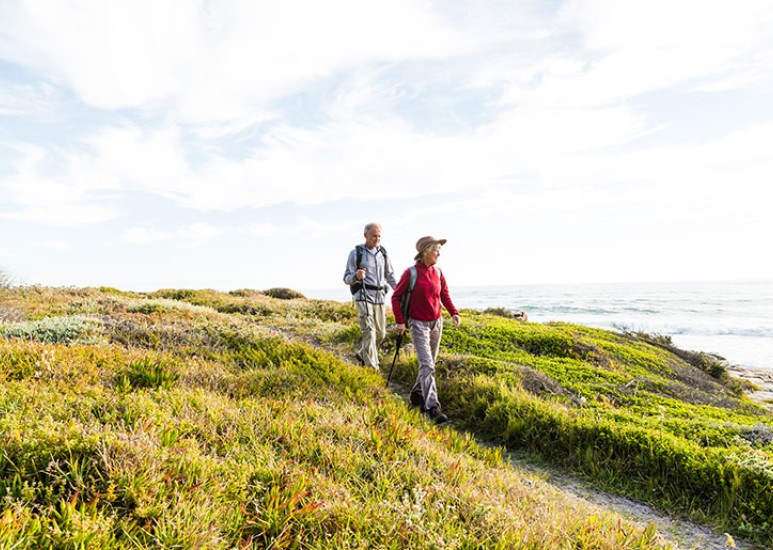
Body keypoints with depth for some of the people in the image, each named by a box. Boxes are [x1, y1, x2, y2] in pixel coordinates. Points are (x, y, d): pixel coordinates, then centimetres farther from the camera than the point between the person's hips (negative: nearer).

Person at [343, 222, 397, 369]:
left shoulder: (383, 252, 12)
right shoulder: (356, 253, -2)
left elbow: (390, 276, 19)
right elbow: (347, 278, -3)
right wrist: (356, 276, -26)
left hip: (380, 297, 6)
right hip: (363, 297, -5)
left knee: (380, 333, 10)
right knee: (369, 332, -14)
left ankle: (362, 354, 34)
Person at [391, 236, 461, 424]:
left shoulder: (437, 272, 3)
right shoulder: (411, 273, -12)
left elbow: (445, 295, 11)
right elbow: (396, 297, -6)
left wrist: (454, 312, -4)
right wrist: (400, 321, -11)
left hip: (436, 323, 6)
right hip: (418, 324, -6)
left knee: (430, 363, 14)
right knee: (427, 365, -12)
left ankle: (417, 394, 33)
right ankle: (432, 406, -12)